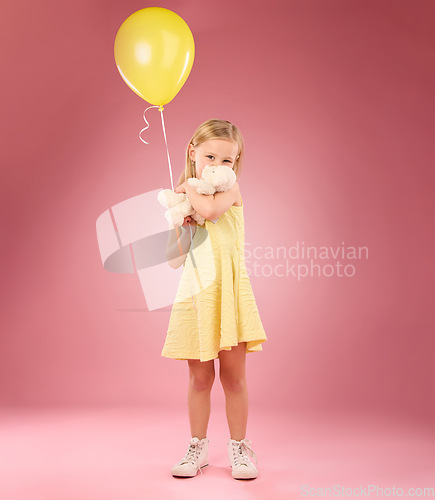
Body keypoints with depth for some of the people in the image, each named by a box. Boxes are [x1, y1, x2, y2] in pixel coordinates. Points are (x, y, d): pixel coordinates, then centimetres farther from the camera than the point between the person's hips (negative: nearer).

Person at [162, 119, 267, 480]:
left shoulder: (230, 189, 0)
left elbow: (210, 208, -25)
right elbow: (174, 260, 10)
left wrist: (187, 187, -7)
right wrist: (181, 226, -6)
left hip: (228, 291, -3)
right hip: (194, 293, 3)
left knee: (233, 375, 4)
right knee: (199, 377, 8)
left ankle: (239, 446, 20)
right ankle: (198, 447, 23)